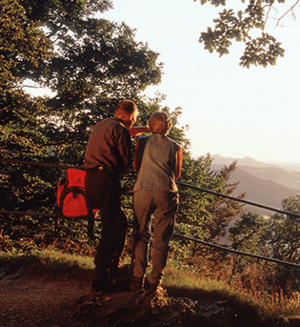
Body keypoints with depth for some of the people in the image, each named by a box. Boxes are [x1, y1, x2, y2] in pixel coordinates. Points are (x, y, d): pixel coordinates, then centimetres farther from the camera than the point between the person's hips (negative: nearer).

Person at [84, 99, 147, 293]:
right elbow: (126, 164, -5)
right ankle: (100, 280, -10)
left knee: (121, 220, 21)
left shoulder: (102, 125, 21)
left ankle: (114, 267, 29)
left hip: (91, 179, 9)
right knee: (111, 229, -7)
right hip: (106, 181, -9)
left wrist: (147, 129, 51)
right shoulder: (120, 130, -6)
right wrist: (118, 170, 17)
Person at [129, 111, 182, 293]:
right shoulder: (175, 147, 8)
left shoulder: (143, 142, 9)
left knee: (141, 236, 11)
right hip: (166, 193, -1)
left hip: (142, 190, 1)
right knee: (161, 240, 6)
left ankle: (137, 279, 4)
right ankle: (154, 282, 6)